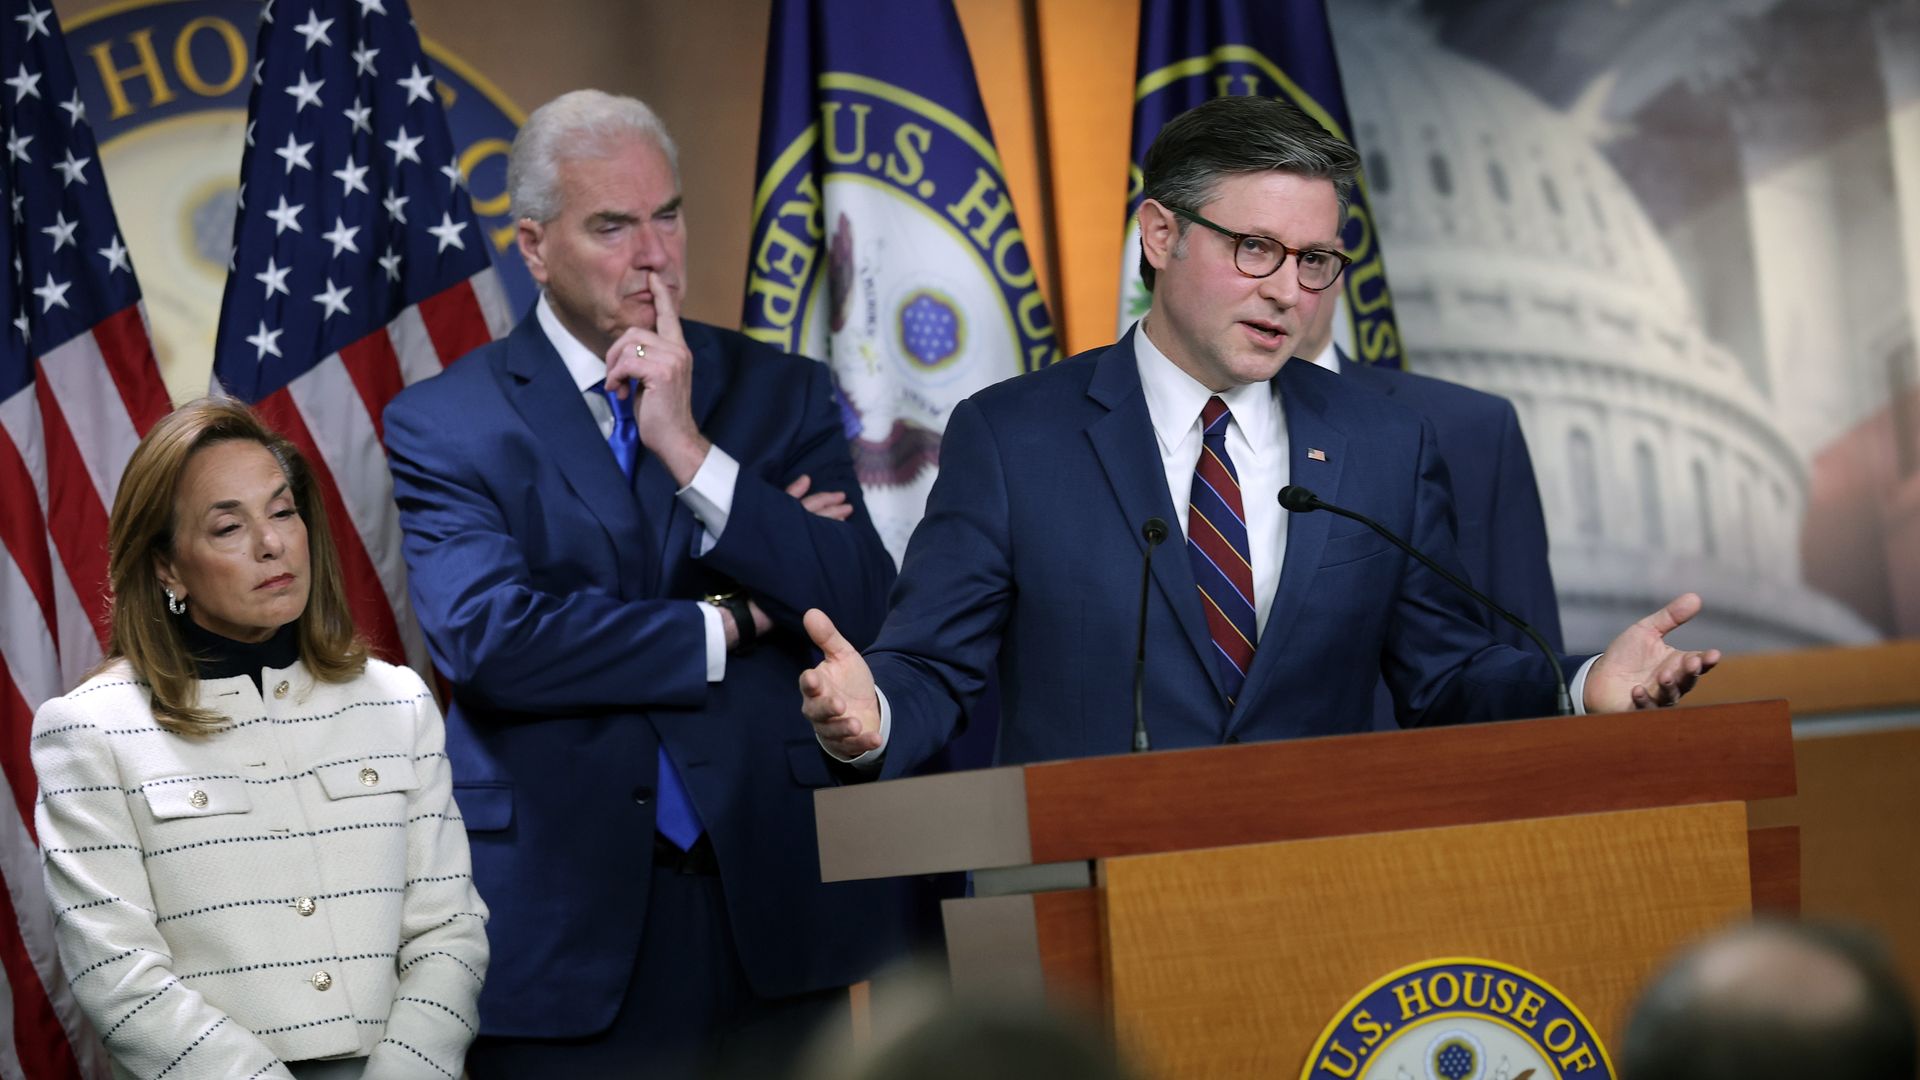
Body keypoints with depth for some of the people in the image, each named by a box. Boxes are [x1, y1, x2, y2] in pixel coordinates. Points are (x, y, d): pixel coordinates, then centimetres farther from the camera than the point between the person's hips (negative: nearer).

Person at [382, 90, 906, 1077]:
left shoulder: (780, 394, 8)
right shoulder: (445, 425, 0)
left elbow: (864, 614, -4)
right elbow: (485, 637, -15)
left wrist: (691, 452, -12)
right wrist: (727, 626, -8)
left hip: (771, 914, 3)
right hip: (565, 923, -2)